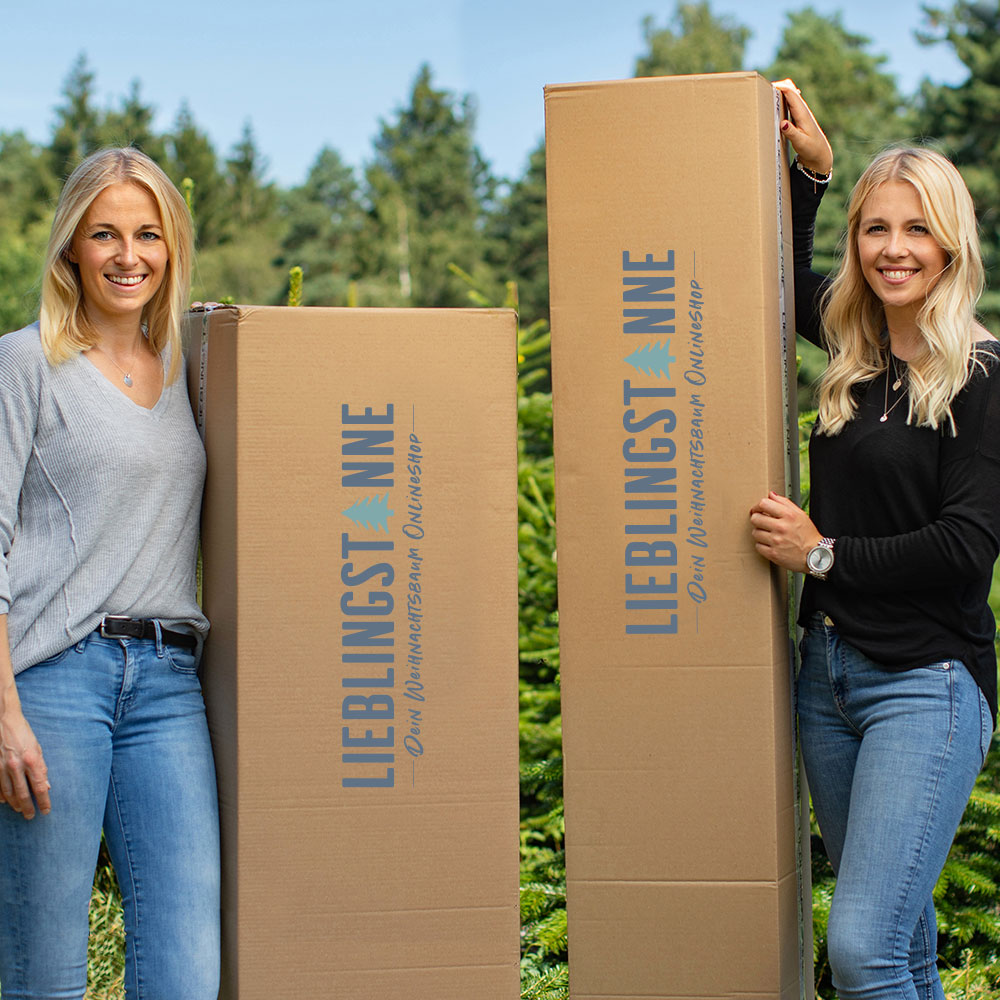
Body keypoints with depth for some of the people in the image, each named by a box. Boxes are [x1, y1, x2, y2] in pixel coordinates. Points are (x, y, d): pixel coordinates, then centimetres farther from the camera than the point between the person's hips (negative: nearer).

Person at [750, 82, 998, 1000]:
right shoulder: (856, 355, 7)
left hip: (925, 684, -7)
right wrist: (810, 169, 15)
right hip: (828, 670, 7)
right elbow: (786, 279, 28)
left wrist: (823, 553, -11)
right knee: (896, 915, 19)